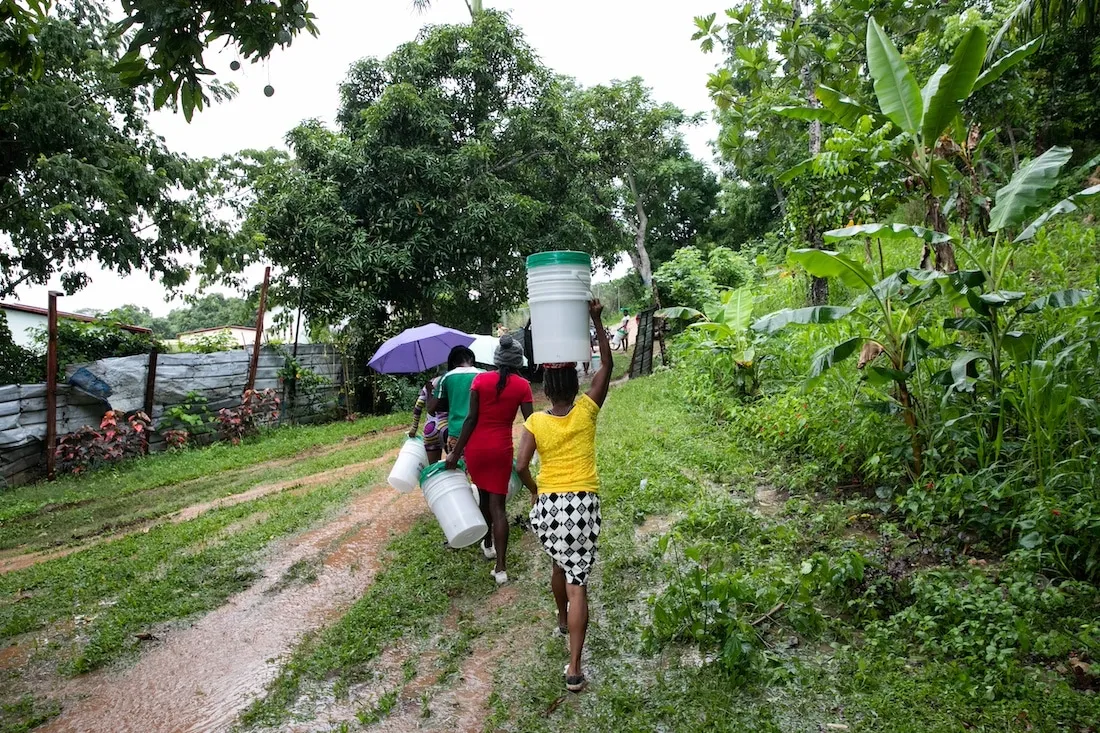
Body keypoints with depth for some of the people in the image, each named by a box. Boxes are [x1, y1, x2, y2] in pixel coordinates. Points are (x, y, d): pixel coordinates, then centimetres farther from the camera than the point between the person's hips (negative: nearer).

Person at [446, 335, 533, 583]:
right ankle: (501, 567, -3)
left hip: (476, 447, 1)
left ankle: (488, 544, 42)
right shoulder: (522, 385, -5)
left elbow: (471, 418, -8)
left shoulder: (480, 379, -5)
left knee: (484, 495, 22)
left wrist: (456, 451, -4)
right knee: (498, 504, 3)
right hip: (502, 449, -1)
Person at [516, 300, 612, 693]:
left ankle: (562, 619, 53)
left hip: (547, 504, 2)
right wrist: (597, 320, 4)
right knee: (577, 583, -2)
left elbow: (520, 465, -10)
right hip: (583, 503, -2)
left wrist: (534, 492, 9)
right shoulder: (586, 411, -4)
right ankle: (574, 669, -2)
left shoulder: (535, 422, -4)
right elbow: (606, 365, 3)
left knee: (560, 566, 29)